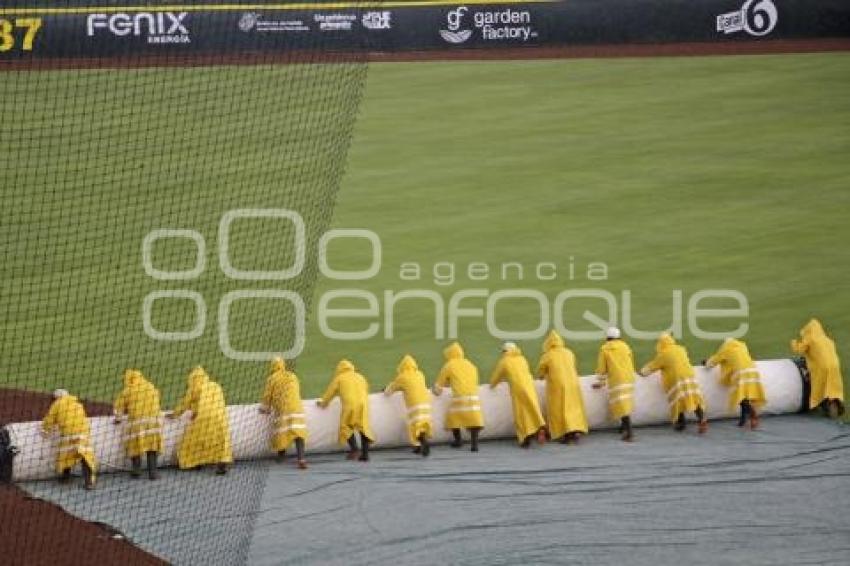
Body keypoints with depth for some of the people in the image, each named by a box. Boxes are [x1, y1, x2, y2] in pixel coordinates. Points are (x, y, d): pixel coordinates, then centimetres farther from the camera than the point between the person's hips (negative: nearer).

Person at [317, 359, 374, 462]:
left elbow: (330, 392, 20)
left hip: (349, 404, -4)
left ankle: (354, 448, -13)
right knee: (364, 427, 8)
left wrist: (322, 403, 36)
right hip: (363, 403, 4)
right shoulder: (360, 377, 25)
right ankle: (365, 454, 2)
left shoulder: (339, 378, 12)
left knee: (346, 426, 6)